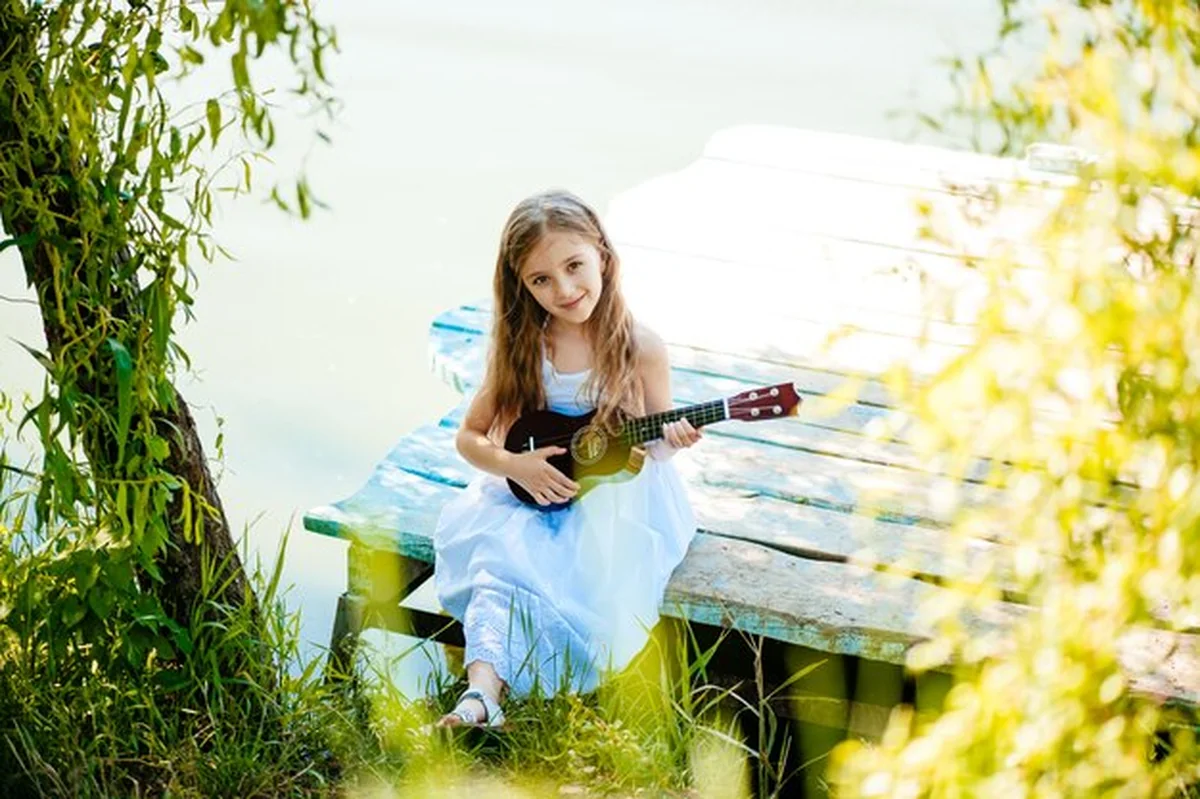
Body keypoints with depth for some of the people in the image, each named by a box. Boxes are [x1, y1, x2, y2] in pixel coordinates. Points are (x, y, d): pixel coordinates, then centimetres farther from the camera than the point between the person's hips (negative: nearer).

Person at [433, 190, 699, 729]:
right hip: (530, 498, 2)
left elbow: (654, 446, 4)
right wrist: (517, 466, -14)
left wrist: (669, 441, -20)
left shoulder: (640, 350, -8)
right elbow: (469, 438, 5)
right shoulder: (519, 349, -2)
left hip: (615, 498, -1)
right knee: (499, 550, -28)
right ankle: (483, 691, -40)